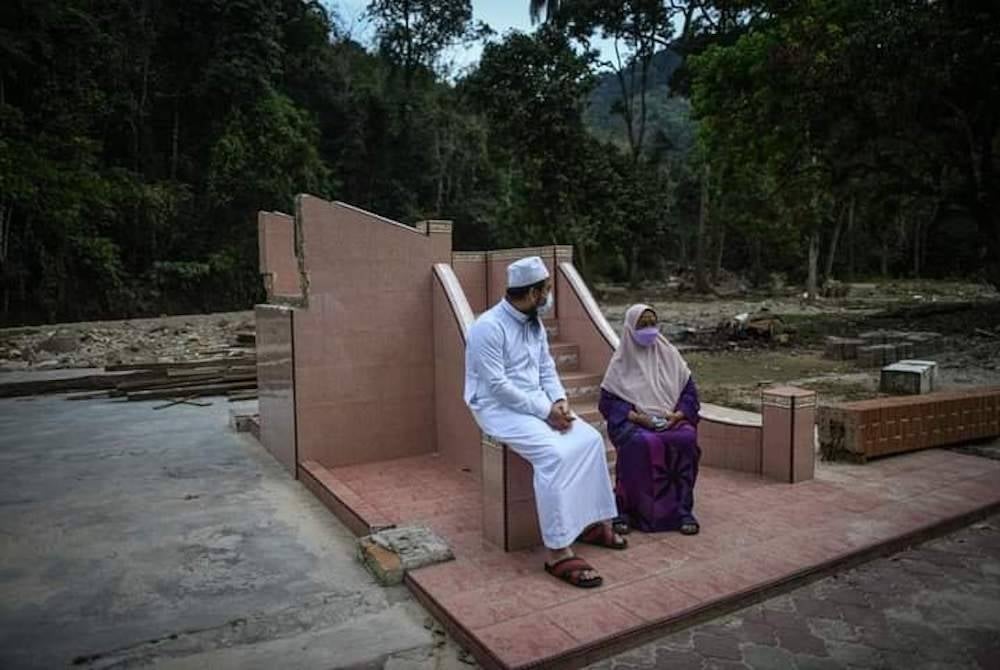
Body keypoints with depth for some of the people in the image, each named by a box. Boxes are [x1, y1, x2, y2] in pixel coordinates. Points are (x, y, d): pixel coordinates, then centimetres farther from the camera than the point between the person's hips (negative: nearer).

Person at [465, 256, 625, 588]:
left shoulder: (534, 324, 8)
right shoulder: (489, 327, -20)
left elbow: (547, 368, 13)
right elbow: (498, 386, -23)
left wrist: (560, 401, -6)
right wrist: (545, 410, -20)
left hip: (537, 404, 9)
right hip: (500, 409, -8)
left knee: (590, 439, -6)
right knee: (554, 454, -29)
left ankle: (590, 522, 8)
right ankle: (558, 552, -24)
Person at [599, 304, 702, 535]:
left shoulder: (669, 354, 11)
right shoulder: (621, 360, 5)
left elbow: (689, 391, 10)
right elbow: (608, 401, -1)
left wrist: (678, 414, -10)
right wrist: (636, 416, -16)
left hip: (671, 420, 2)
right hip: (634, 422, -2)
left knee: (686, 438, -30)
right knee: (645, 443, -35)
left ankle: (683, 509, -20)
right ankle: (642, 510, -21)